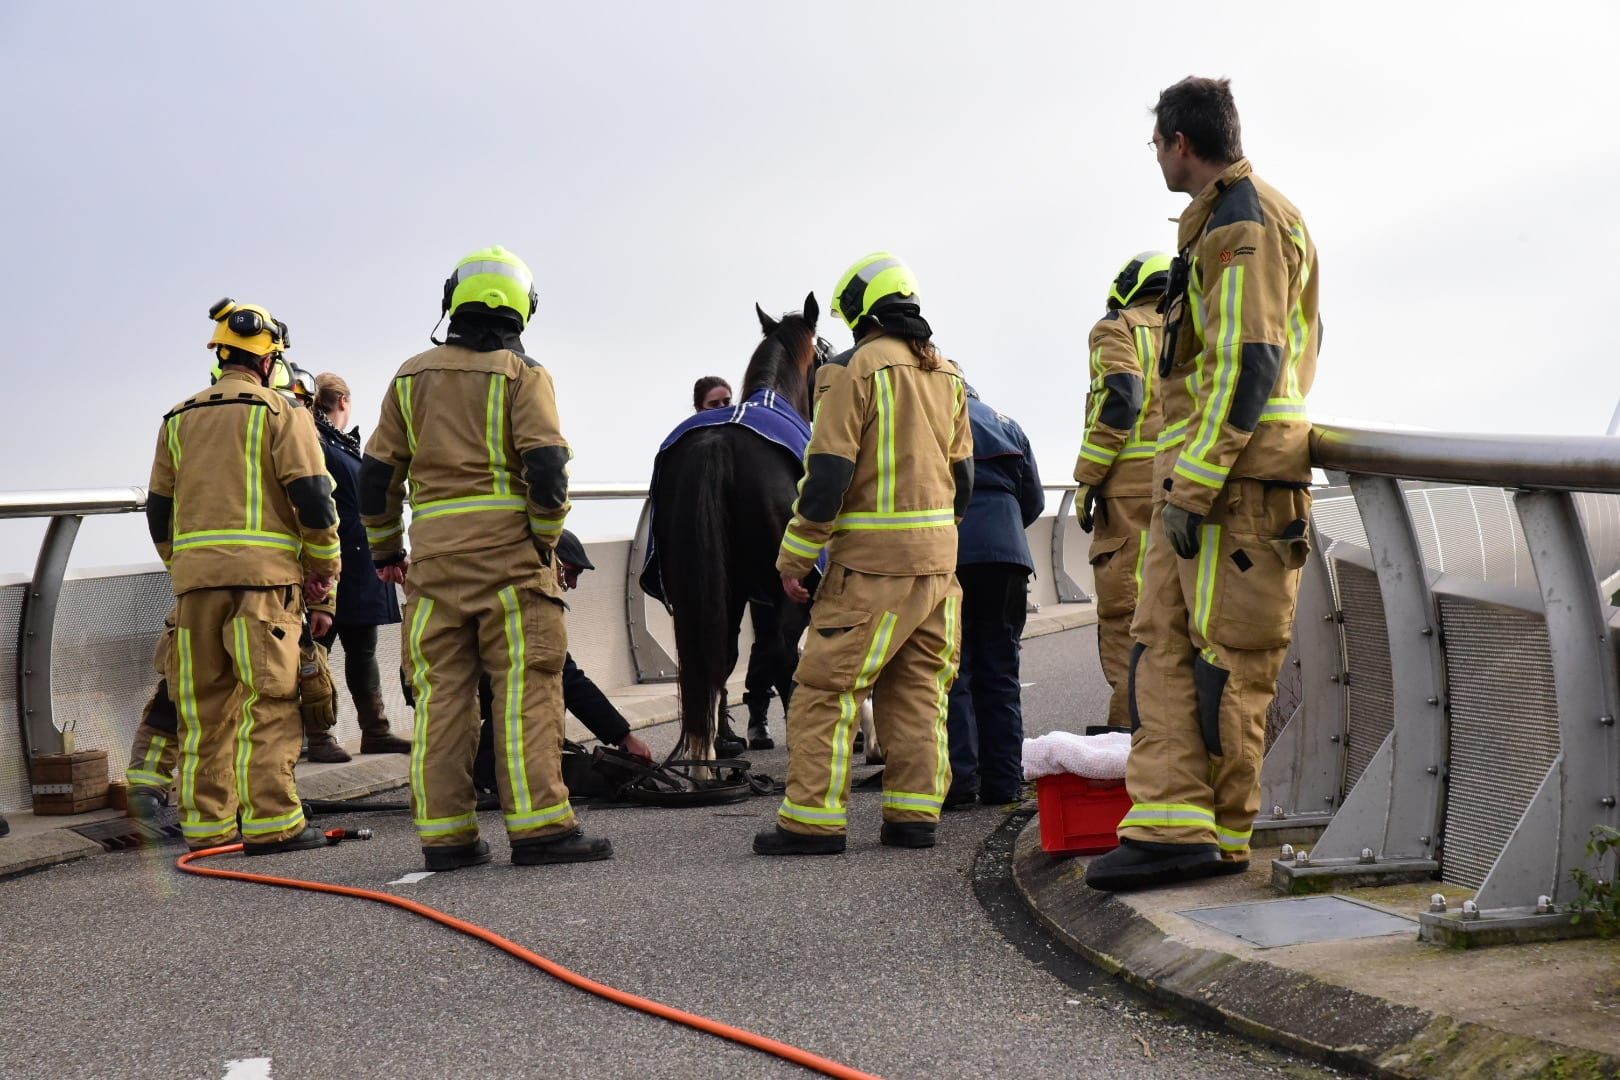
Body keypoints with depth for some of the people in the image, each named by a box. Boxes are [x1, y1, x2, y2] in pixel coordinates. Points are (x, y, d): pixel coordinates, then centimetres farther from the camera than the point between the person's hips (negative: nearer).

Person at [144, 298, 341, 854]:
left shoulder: (179, 420, 17)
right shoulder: (278, 413, 1)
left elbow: (159, 507, 18)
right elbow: (312, 493, -7)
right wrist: (324, 567, 3)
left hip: (194, 575, 5)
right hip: (263, 571, -5)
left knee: (204, 705, 9)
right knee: (269, 700, -5)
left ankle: (206, 823, 10)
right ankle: (270, 822, -9)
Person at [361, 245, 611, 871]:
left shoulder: (411, 377, 12)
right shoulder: (522, 376, -1)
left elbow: (377, 473, 12)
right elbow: (546, 467, -12)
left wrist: (386, 550, 22)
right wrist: (547, 540, 1)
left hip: (434, 557, 4)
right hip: (508, 551, -4)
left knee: (441, 695, 6)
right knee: (525, 690, -4)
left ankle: (444, 835, 6)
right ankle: (538, 827, -8)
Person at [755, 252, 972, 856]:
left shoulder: (856, 369, -9)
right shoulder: (947, 374, 14)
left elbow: (828, 473, -13)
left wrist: (795, 557, -8)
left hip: (873, 558, -7)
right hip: (937, 557, 7)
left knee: (827, 687, -3)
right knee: (919, 689, 11)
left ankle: (813, 820, -4)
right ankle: (914, 816, 11)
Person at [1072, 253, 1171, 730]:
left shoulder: (1119, 328, 5)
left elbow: (1118, 401, -10)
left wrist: (1088, 478, -8)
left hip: (1134, 484, -6)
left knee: (1124, 609, -7)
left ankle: (1132, 722, -12)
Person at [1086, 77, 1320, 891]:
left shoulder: (1242, 223, -11)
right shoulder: (1219, 222, 21)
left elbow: (1249, 364, -20)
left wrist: (1193, 485, -21)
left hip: (1235, 477, -10)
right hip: (1198, 470, 10)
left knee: (1230, 654, -4)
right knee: (1164, 639, 4)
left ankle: (1223, 834, 2)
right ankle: (1173, 823, 1)